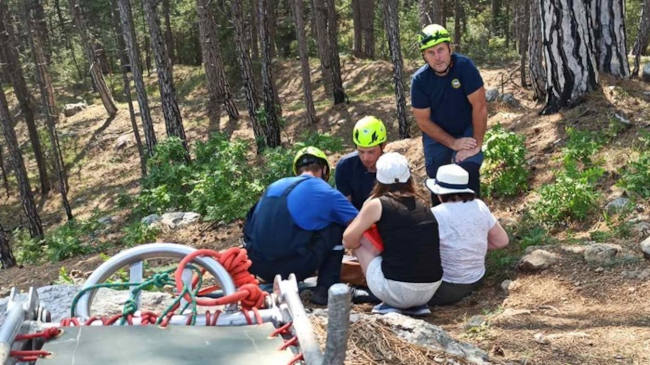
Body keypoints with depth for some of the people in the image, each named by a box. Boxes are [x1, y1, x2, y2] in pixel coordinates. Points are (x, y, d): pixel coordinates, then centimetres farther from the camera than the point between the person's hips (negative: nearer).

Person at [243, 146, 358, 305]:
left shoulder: (274, 186, 20)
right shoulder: (326, 192, 3)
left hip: (256, 267, 7)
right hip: (292, 267, -7)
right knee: (337, 227, 11)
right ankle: (324, 289, 6)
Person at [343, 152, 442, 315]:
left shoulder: (376, 204, -3)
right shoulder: (423, 207, 12)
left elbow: (348, 240, 2)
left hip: (397, 291, -6)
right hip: (429, 291, 6)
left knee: (360, 243, 13)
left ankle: (390, 304, 9)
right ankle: (417, 305, 14)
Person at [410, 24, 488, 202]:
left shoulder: (464, 66, -24)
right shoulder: (419, 80, -19)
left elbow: (479, 106, -22)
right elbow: (423, 121, -13)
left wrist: (476, 144, -21)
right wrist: (453, 143, -17)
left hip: (466, 130, -2)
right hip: (437, 134, 2)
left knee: (469, 172, -21)